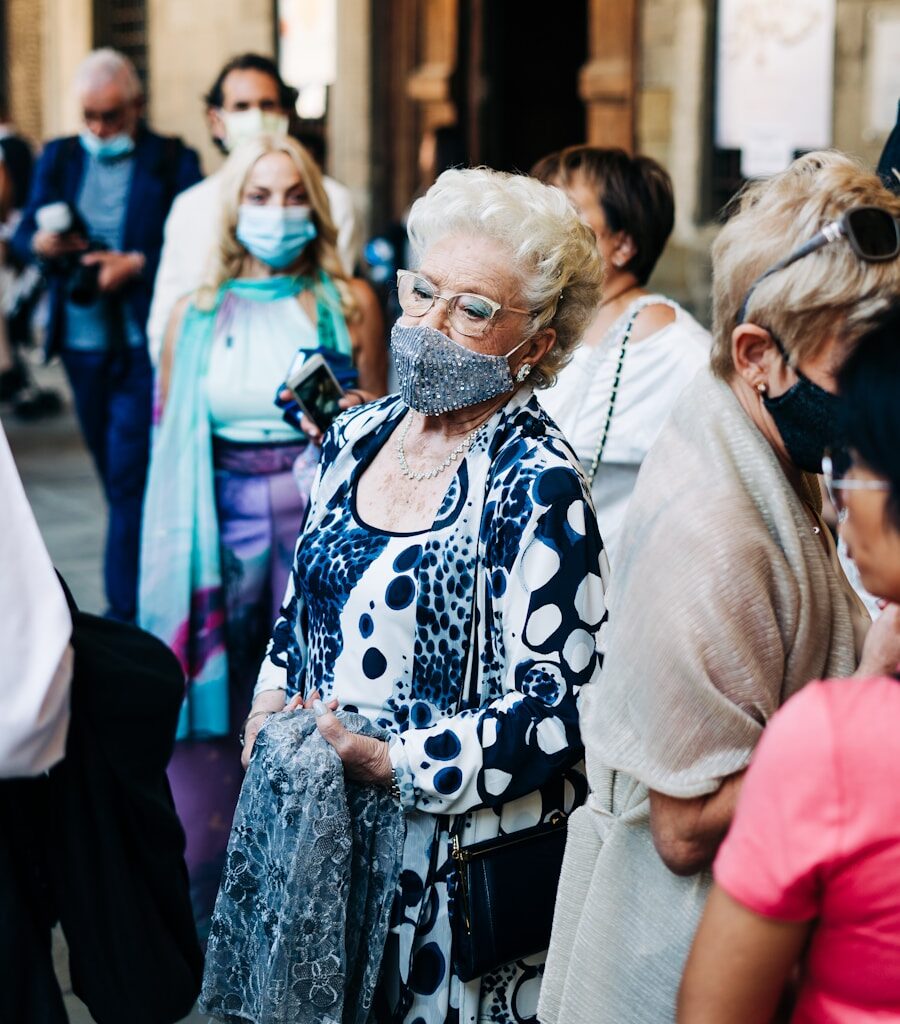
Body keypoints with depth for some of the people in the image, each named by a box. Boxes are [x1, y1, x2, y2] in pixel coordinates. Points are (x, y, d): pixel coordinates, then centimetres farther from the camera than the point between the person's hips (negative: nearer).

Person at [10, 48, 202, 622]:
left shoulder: (173, 162, -2)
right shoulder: (59, 157, 11)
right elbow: (24, 235, 9)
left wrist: (136, 264, -22)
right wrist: (42, 243, -13)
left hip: (142, 342, -5)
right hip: (82, 340, 5)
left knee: (130, 478, -9)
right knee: (117, 474, 14)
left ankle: (128, 609, -5)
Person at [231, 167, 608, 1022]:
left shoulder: (538, 487, -16)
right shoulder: (356, 438, 5)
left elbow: (556, 704, -20)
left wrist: (388, 762, -24)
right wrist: (271, 702, 2)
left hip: (462, 859, -6)